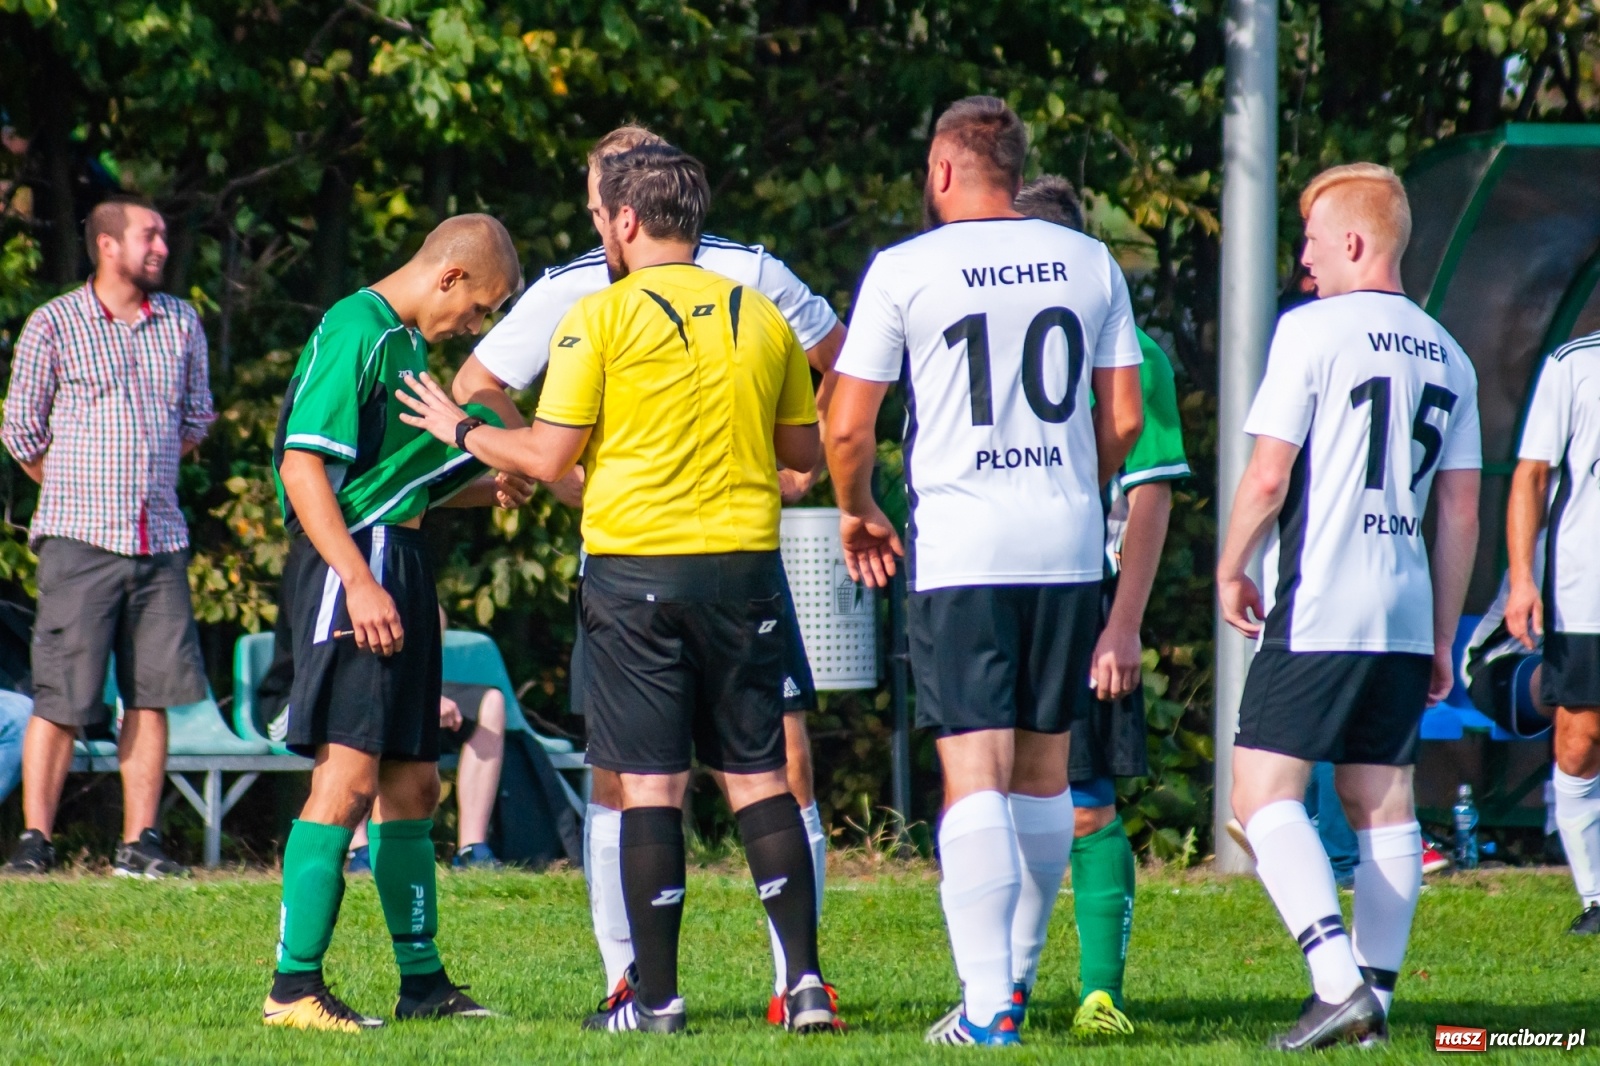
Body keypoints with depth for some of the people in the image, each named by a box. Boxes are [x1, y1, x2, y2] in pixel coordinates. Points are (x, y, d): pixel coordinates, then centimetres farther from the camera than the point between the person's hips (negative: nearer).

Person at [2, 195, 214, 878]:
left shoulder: (181, 324, 11)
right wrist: (78, 490, 9)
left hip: (160, 540, 4)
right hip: (79, 539, -4)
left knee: (152, 694, 1)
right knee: (61, 698, -7)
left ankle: (139, 844, 5)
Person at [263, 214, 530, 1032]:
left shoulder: (407, 343, 19)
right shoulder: (354, 333, -11)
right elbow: (305, 467, -19)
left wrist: (483, 491, 19)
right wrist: (359, 581, -24)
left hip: (396, 568, 10)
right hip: (350, 565, -10)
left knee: (412, 782, 14)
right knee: (347, 777, -14)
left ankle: (423, 982, 22)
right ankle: (293, 988, -15)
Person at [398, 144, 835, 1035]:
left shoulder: (602, 317, -6)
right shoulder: (761, 316, 7)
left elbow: (549, 456, -6)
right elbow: (806, 450, 14)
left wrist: (461, 430, 10)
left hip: (637, 567, -3)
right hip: (745, 562, 3)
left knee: (651, 783, -1)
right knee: (759, 777, 7)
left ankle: (655, 996, -1)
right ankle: (806, 982, 1)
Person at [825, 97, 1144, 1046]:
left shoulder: (906, 271, -4)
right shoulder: (1089, 263, 7)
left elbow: (848, 426, -2)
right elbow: (1124, 419, 10)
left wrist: (858, 510, 17)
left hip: (962, 545, -4)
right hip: (1068, 543, 4)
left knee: (976, 776, -7)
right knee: (1045, 768, 15)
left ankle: (986, 1003, -14)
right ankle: (1015, 974, 24)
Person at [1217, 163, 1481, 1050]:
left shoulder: (1312, 330, -7)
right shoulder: (1447, 357, 13)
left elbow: (1268, 476, -10)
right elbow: (1462, 514, 14)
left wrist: (1230, 569, 6)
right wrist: (1443, 639, 20)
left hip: (1318, 610, -7)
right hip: (1406, 615, 7)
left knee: (1264, 792, -6)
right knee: (1383, 802, 11)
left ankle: (1339, 983, -20)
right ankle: (1374, 994, 9)